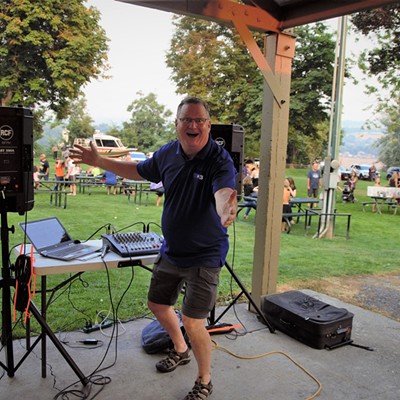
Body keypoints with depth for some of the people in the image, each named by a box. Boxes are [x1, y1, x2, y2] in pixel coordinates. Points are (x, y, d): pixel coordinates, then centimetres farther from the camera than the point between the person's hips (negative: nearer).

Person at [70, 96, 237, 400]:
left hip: (204, 256, -7)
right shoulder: (168, 154, -3)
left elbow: (224, 193, -42)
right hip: (171, 250, 7)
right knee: (157, 304, 21)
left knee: (193, 322, -6)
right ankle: (181, 351, 50)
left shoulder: (220, 160, -22)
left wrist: (227, 211, -66)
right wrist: (99, 162, 16)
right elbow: (140, 171, 16)